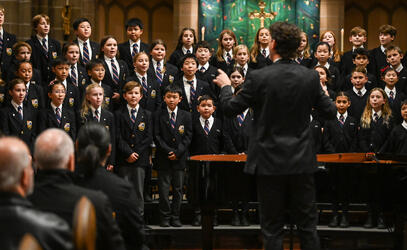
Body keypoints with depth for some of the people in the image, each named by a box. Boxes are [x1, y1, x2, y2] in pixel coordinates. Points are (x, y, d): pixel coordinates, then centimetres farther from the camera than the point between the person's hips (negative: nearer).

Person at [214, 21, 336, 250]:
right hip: (302, 162, 3)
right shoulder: (311, 77, -4)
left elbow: (231, 109, -3)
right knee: (308, 225, 10)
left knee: (273, 229, 5)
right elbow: (330, 112, 5)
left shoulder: (258, 78, -13)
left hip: (271, 162, -2)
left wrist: (225, 86, 17)